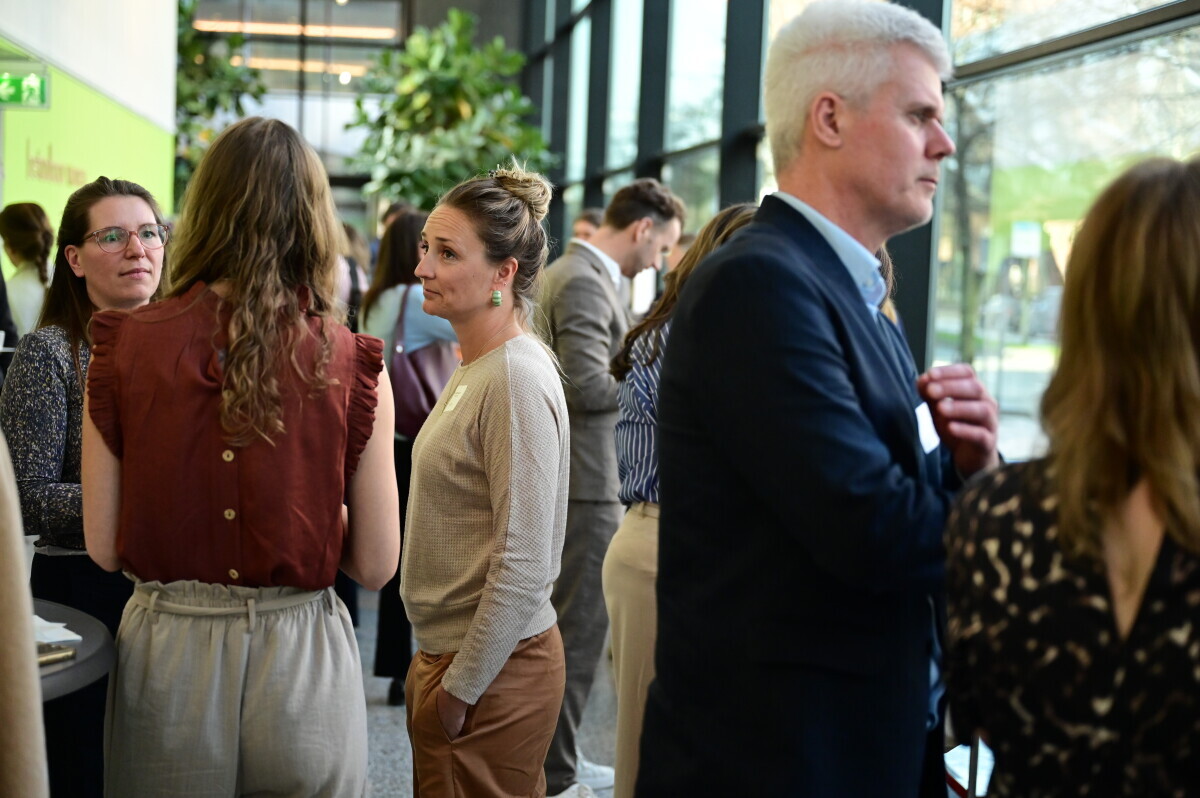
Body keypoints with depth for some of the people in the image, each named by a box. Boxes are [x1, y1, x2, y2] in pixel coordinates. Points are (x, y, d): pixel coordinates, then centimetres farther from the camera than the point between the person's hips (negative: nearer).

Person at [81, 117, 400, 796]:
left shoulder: (124, 346, -8)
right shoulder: (351, 365, -10)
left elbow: (104, 548, -4)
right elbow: (376, 566, -7)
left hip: (165, 653, 1)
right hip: (300, 661, -1)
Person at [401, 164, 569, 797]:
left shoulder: (517, 380, -20)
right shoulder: (476, 367, 9)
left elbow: (522, 567, -22)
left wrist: (460, 689, -16)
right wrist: (438, 668, 14)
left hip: (493, 672, -9)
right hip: (449, 651, 9)